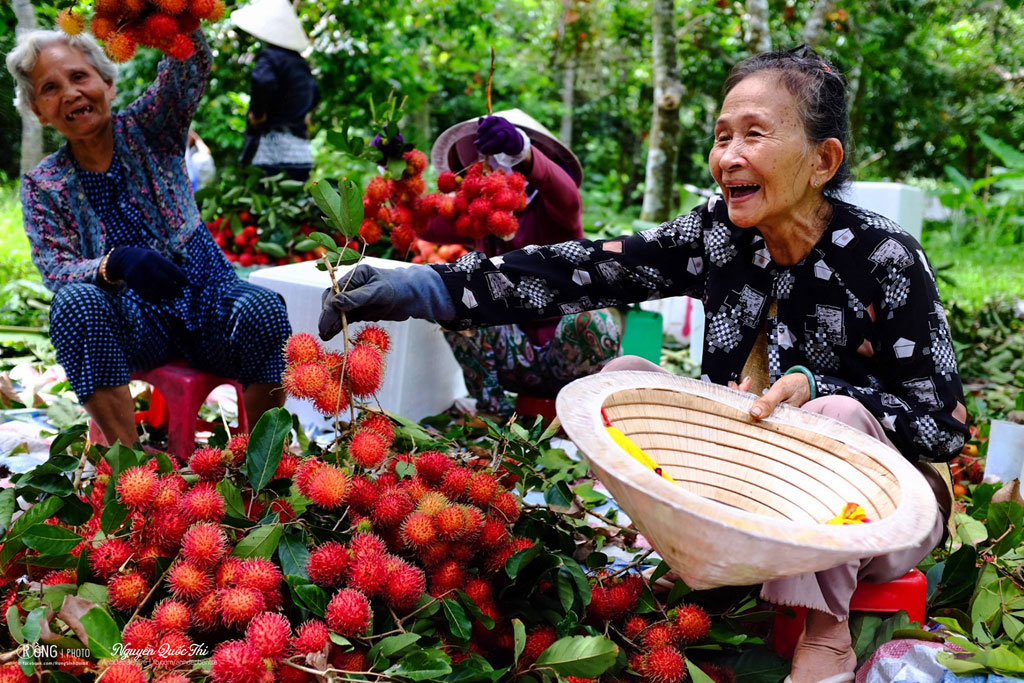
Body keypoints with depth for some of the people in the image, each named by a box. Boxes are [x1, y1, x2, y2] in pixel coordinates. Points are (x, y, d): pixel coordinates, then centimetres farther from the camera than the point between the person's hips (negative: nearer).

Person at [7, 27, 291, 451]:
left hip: (207, 302, 0)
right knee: (76, 303, -32)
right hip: (132, 326, 1)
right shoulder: (43, 187, 7)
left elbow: (191, 64, -11)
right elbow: (55, 272, -6)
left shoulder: (148, 130, 6)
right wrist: (115, 264, -28)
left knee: (262, 312, -32)